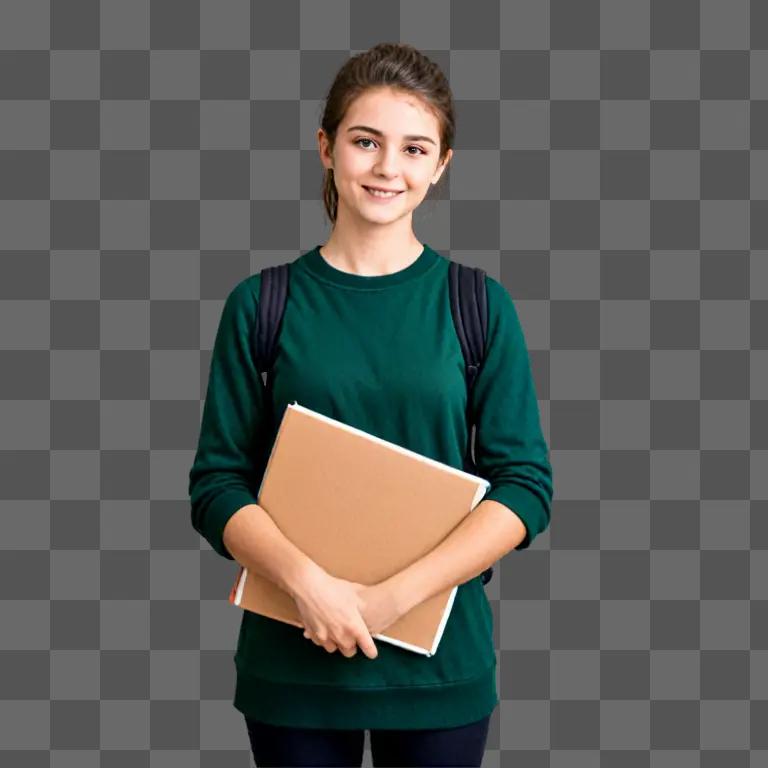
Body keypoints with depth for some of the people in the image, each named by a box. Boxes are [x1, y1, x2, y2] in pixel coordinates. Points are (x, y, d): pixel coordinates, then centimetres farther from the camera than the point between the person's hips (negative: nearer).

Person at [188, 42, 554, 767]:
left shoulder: (480, 305, -1)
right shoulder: (261, 305, 0)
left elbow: (526, 485, -4)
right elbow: (217, 484, -1)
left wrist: (400, 592, -15)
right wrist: (307, 580, -18)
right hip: (291, 659, 0)